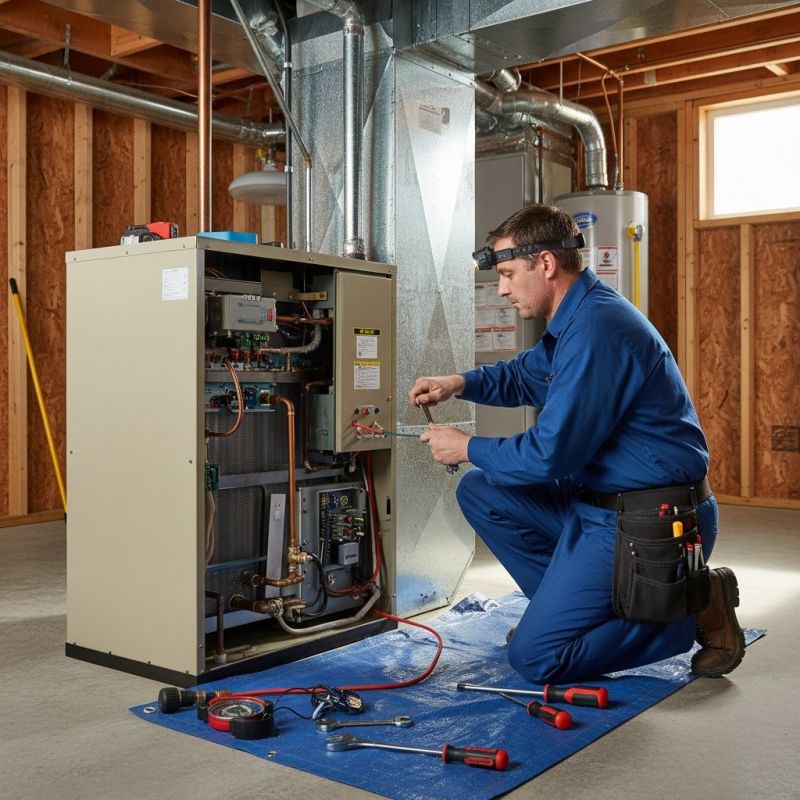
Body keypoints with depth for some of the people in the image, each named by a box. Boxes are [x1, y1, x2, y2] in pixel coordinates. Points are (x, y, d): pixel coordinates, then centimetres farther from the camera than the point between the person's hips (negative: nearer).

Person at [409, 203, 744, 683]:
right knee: (480, 492, 12)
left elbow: (550, 455, -24)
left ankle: (693, 607, 0)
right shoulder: (576, 319, 9)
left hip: (647, 523, -10)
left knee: (534, 657, -8)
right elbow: (525, 374, 27)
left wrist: (467, 448, -7)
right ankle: (566, 602, 13)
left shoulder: (596, 328, -24)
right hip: (597, 501, 10)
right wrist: (460, 384, 8)